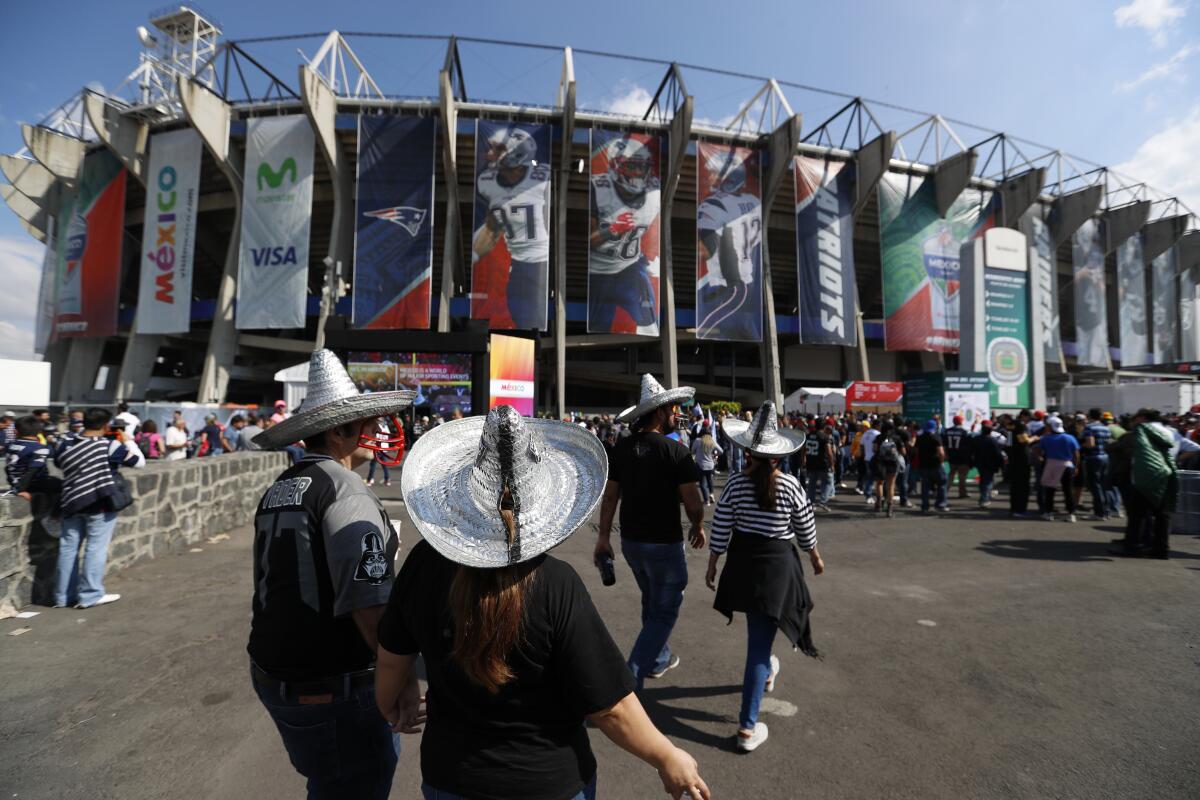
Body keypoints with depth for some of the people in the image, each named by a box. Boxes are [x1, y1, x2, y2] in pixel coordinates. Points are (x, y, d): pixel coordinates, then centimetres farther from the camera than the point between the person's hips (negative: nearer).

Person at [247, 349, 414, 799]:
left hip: (273, 674, 9)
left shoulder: (278, 490, 7)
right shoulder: (346, 493, -21)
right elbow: (369, 608, -26)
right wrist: (405, 678, -15)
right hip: (331, 689, -8)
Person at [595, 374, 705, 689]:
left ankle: (659, 659, 44)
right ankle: (631, 677, 5)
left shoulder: (622, 448, -3)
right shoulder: (675, 451, -17)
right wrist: (698, 527, 4)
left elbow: (610, 496, 0)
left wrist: (604, 537, 7)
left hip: (630, 541, 6)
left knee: (652, 602, 26)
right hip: (664, 543, -6)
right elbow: (693, 502, -15)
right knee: (664, 611, 10)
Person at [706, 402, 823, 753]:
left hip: (743, 562, 2)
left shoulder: (735, 483, -9)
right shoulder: (790, 485, -12)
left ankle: (766, 671, 57)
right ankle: (748, 726, 7)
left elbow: (720, 531, -6)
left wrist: (712, 566, 7)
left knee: (758, 630, 29)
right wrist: (816, 557, 19)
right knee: (759, 640, 2)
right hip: (778, 563, -2)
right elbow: (805, 531, -1)